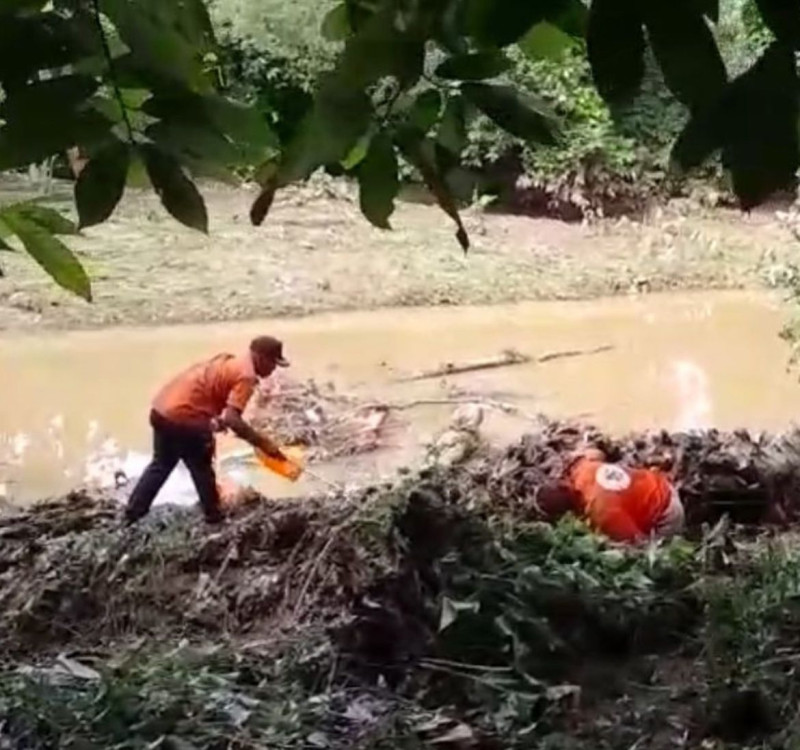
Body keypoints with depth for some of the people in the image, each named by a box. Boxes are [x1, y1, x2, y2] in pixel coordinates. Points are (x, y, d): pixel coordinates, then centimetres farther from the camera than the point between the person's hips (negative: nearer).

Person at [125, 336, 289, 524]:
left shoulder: (230, 363, 17)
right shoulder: (246, 375, -11)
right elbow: (232, 419, -21)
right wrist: (262, 442, -16)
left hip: (162, 409, 9)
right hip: (184, 417, -9)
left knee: (161, 465, 25)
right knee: (202, 471, 10)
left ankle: (132, 516, 31)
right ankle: (215, 521, 23)